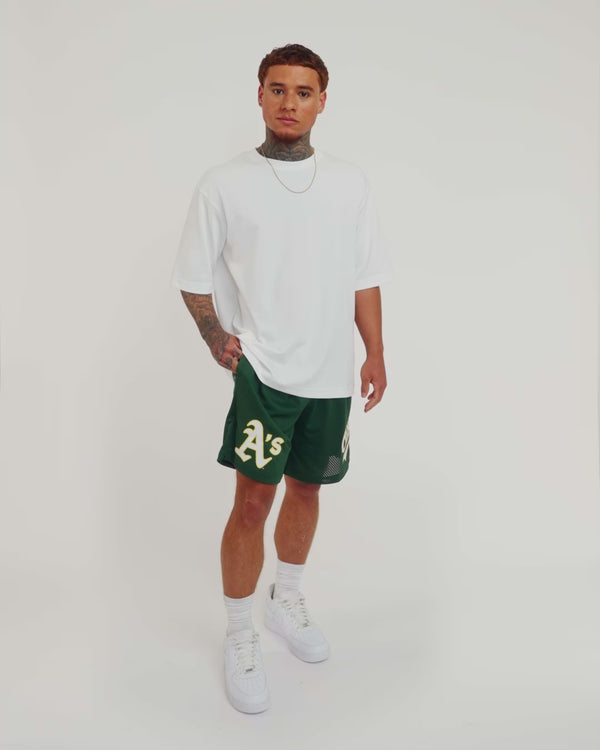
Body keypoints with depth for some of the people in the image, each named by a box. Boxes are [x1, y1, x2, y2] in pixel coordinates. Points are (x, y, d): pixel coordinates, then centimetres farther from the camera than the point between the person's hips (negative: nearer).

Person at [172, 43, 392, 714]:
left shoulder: (350, 182, 6)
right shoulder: (223, 184, -3)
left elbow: (365, 278, 10)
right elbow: (194, 279, 3)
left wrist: (376, 354, 4)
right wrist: (218, 340, -8)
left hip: (331, 373, 4)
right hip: (262, 368, -3)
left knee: (306, 488, 16)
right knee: (252, 502, -5)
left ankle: (287, 601, 39)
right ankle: (240, 639, 15)